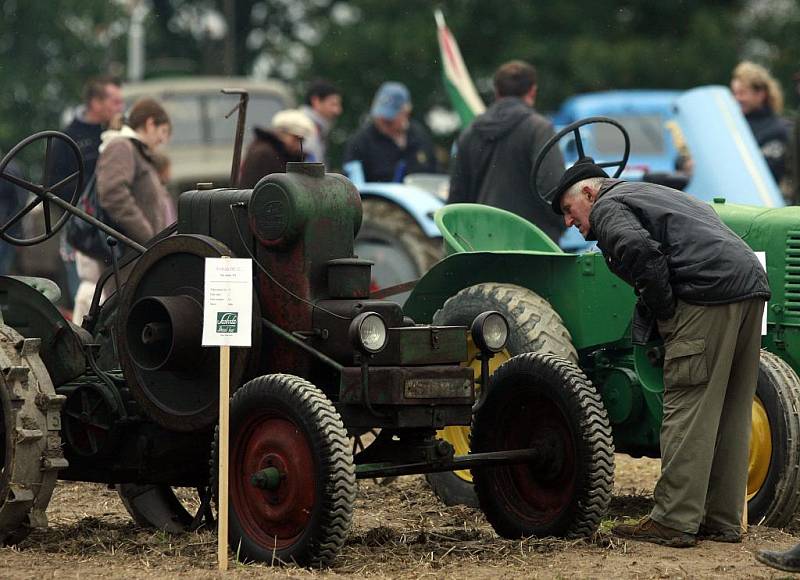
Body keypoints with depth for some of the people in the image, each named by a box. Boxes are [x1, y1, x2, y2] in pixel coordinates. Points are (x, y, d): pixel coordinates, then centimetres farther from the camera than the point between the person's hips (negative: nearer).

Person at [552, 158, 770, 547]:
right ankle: (722, 521, 16)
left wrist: (665, 309, -6)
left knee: (688, 409, -6)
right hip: (751, 284, 9)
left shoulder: (607, 208, 5)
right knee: (730, 413, 12)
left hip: (708, 293, -9)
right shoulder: (651, 195, 33)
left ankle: (674, 522, -6)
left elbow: (640, 250, -17)